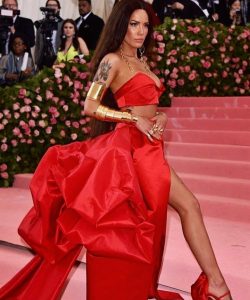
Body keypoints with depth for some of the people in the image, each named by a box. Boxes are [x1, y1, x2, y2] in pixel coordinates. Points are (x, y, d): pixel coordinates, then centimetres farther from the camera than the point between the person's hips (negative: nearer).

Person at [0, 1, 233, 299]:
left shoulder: (141, 61, 19)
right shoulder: (112, 60, -7)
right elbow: (90, 106, -14)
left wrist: (160, 117, 1)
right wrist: (135, 119, -17)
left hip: (146, 146, 8)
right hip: (132, 145, -8)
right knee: (187, 205, -11)